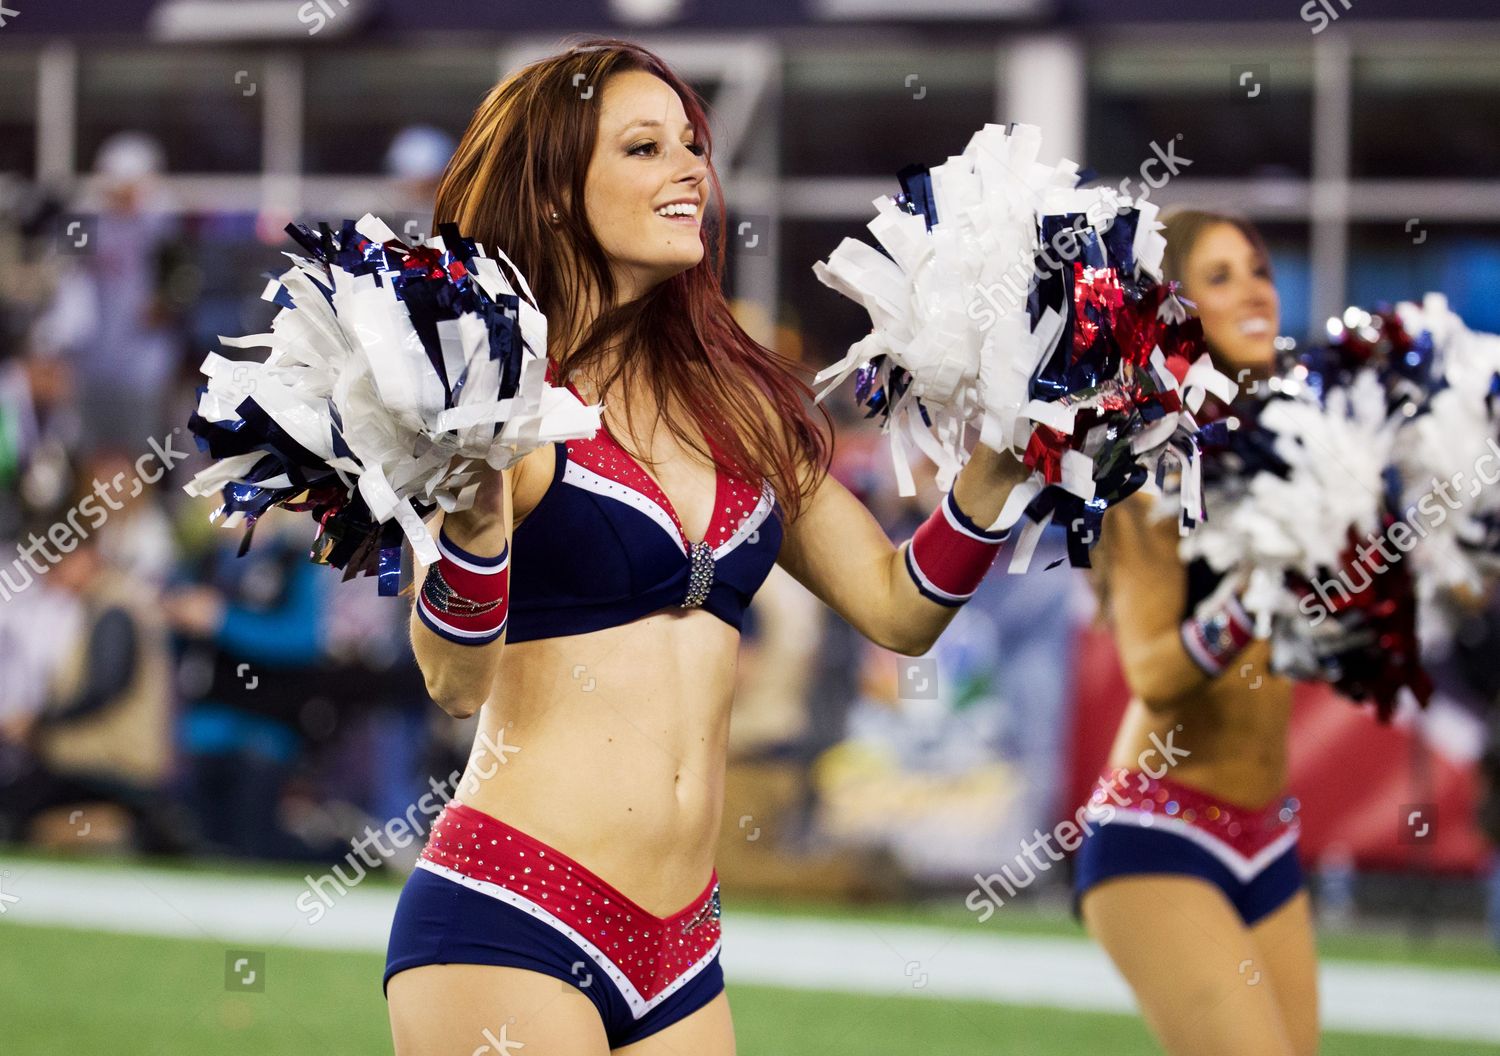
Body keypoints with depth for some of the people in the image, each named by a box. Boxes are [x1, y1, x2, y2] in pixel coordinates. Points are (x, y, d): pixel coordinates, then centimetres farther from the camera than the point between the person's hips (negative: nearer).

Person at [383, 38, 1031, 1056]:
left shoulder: (740, 403, 13)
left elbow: (898, 608, 14)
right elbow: (457, 681, -16)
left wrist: (997, 463, 2)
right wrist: (472, 502, -32)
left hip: (681, 937, 6)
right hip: (510, 918, -6)